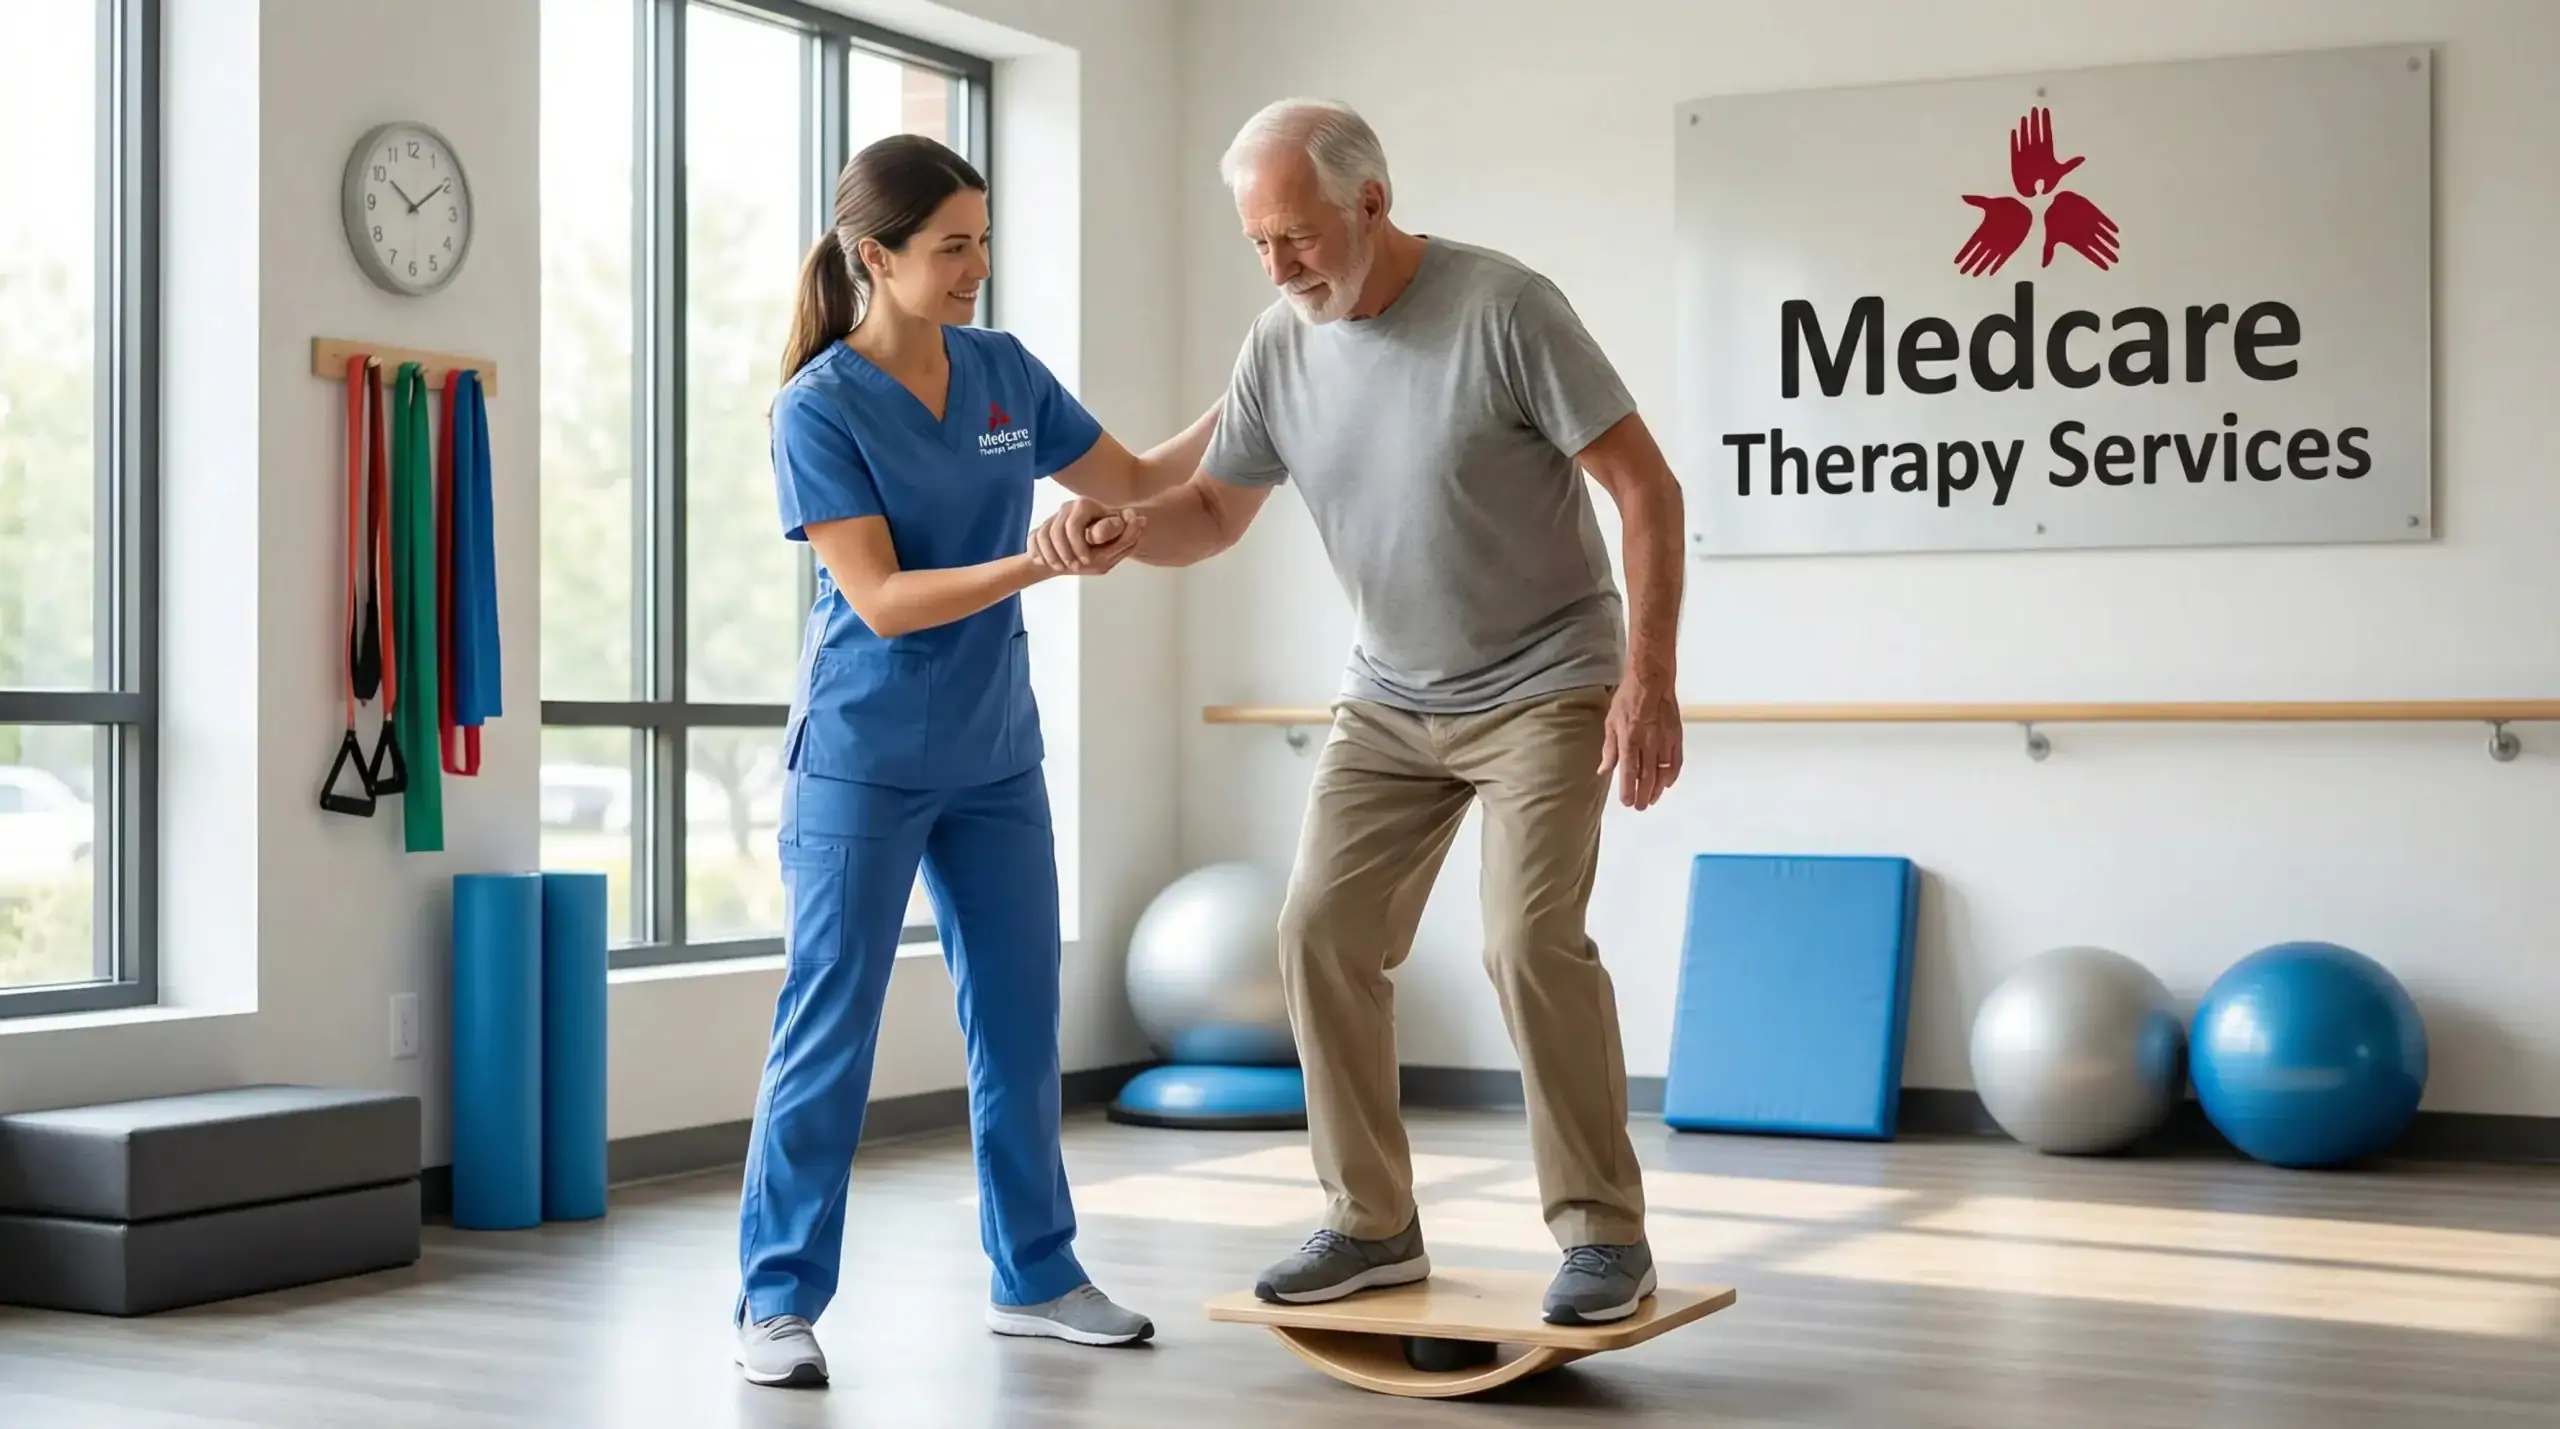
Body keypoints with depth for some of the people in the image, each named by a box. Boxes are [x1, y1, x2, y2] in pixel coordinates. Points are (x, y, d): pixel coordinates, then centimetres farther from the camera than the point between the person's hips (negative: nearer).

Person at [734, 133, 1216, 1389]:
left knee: (1020, 1022, 11)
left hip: (994, 758, 6)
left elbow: (1135, 484, 12)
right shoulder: (818, 408, -13)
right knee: (828, 1034, -1)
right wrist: (1042, 565, -29)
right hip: (862, 765, -5)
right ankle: (778, 1300, 8)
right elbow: (882, 599, -20)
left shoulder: (1005, 372, 2)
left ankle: (1033, 1274, 24)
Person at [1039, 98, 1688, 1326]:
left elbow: (1645, 490, -16)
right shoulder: (1278, 347, -3)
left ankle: (1603, 1233, -4)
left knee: (1529, 941, -17)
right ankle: (1371, 1223, 13)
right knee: (1322, 933, 0)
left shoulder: (1502, 308, -19)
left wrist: (1648, 682, -22)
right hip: (1391, 697, 6)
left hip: (1546, 686, -6)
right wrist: (1116, 526, -16)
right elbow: (1213, 511, 7)